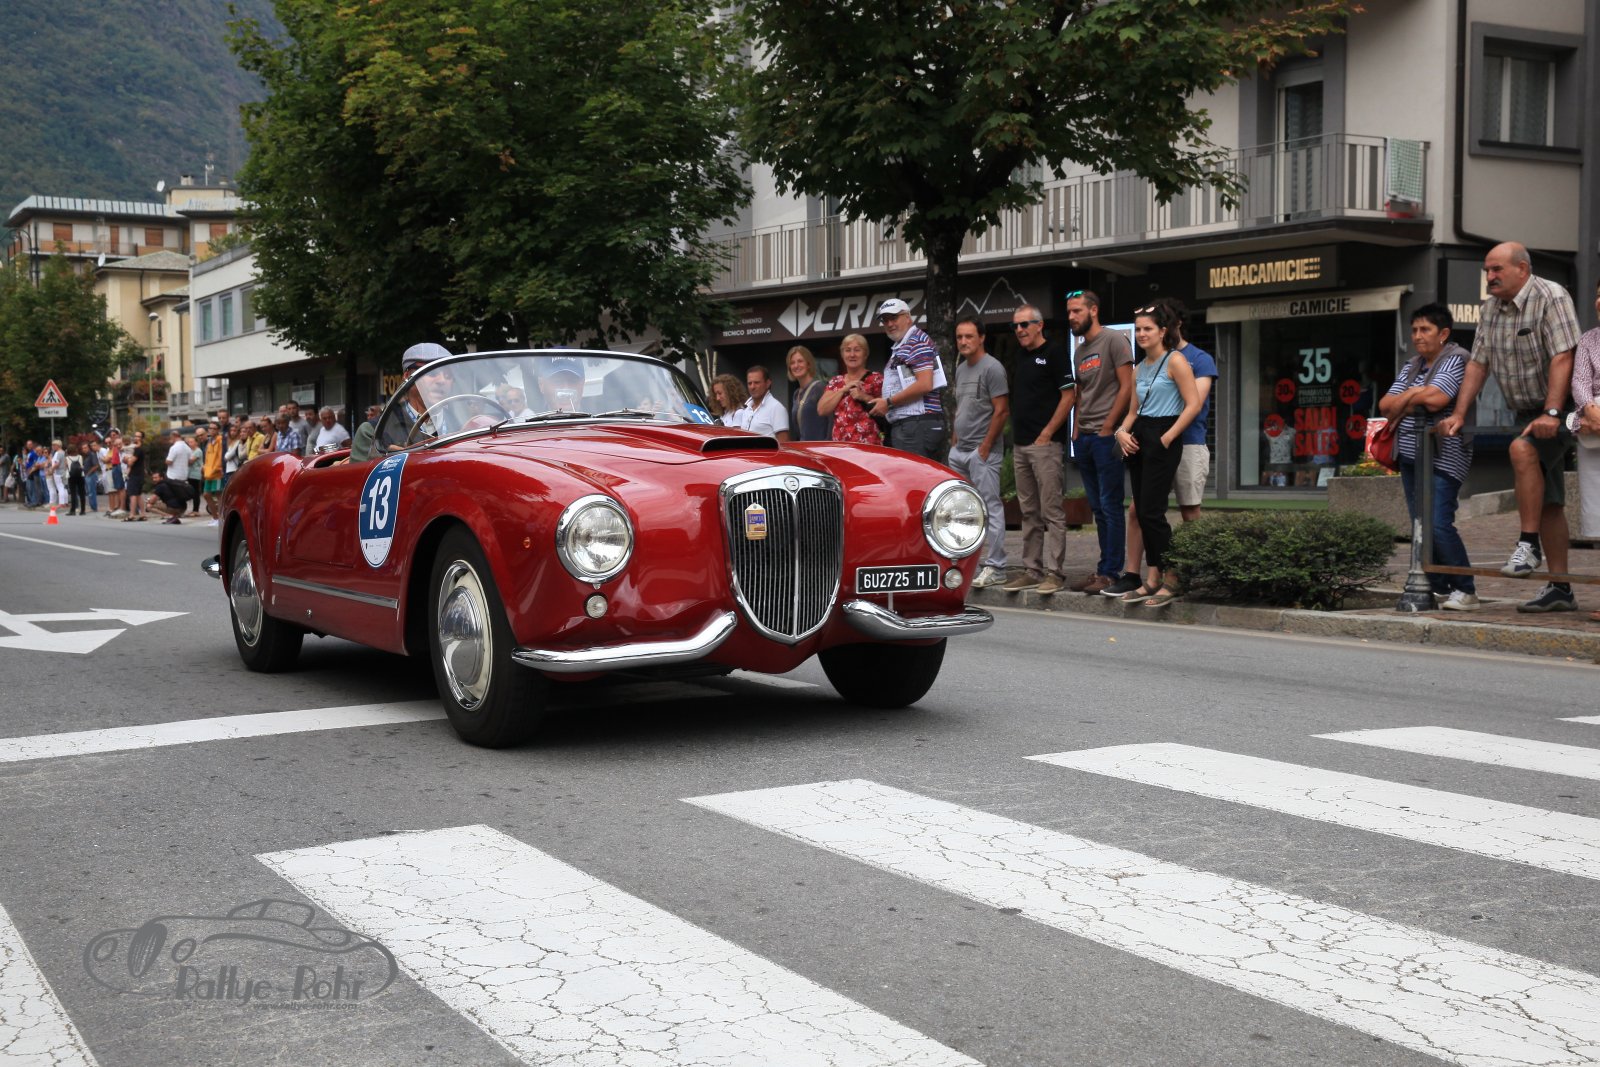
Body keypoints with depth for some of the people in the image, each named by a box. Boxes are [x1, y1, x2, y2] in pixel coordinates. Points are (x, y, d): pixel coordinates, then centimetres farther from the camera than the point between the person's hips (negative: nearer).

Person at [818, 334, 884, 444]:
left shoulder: (875, 379, 4)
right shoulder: (835, 382, 16)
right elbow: (821, 410, 4)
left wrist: (865, 397, -13)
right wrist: (844, 389, -2)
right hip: (840, 444, 4)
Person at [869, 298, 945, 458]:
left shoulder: (917, 342, -6)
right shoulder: (899, 348, 25)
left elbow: (924, 385, -17)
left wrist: (889, 402, -11)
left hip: (917, 425, -10)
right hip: (903, 426, 10)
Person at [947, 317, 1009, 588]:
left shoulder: (992, 368, -9)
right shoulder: (961, 369, 16)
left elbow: (1002, 411, -14)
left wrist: (985, 447, -15)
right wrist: (954, 439, 14)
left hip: (982, 451, -9)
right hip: (959, 451, 9)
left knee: (990, 508, -6)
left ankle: (995, 567, -5)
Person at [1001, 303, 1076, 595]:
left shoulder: (1054, 353, -6)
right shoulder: (1020, 356, 17)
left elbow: (1069, 395, -11)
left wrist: (1047, 433, -13)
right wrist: (1016, 432, 13)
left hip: (1044, 444, -8)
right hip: (1020, 445, 8)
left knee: (1051, 511, -6)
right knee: (1029, 513, 11)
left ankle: (1054, 572, -4)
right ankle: (1032, 569, 16)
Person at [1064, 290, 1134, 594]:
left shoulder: (1115, 340, -6)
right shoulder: (1079, 350, 18)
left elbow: (1127, 387, -12)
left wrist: (1107, 428, -14)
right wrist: (1076, 430, 11)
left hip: (1107, 436, -8)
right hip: (1085, 439, 8)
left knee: (1110, 506, -6)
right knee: (1098, 508, 11)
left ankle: (1111, 572, -4)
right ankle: (1104, 567, 16)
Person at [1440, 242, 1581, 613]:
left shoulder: (1551, 297, -13)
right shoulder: (1491, 308, 10)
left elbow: (1562, 359, -22)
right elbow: (1478, 363, 11)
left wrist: (1551, 414, -31)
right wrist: (1458, 415, 2)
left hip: (1559, 411, -7)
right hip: (1529, 414, 8)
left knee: (1522, 449, -33)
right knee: (1548, 502, 6)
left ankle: (1528, 545, -26)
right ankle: (1559, 589, 8)